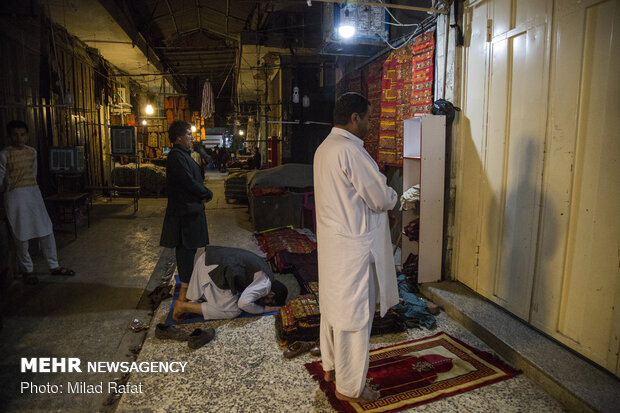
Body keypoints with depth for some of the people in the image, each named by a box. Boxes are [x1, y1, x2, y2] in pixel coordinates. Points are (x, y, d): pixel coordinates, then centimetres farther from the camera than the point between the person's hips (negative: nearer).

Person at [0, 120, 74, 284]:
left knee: (47, 230, 5)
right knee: (21, 235, 3)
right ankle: (27, 270, 16)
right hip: (15, 195, -4)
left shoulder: (32, 151, 7)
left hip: (34, 192, 5)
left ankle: (54, 266, 15)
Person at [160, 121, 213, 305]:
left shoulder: (182, 154, 16)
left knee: (189, 247, 17)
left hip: (190, 207, 10)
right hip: (185, 209, -10)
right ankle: (185, 287, 5)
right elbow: (189, 182, -22)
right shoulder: (176, 156, -17)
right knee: (186, 248, -4)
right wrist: (208, 193, -8)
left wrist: (202, 193, 1)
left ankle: (187, 281, 29)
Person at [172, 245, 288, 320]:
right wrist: (263, 309, -2)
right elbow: (244, 303, -18)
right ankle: (184, 306, -3)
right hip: (215, 269, -10)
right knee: (232, 311, -2)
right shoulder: (265, 284, -9)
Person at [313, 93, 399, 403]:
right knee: (353, 312, 3)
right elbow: (381, 198, -18)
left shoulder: (325, 147, 9)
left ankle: (331, 365, 39)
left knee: (333, 304, 21)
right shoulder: (350, 150, -21)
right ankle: (349, 386, 20)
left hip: (331, 239, 10)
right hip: (352, 245, -10)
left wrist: (382, 194, 7)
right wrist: (392, 196, 4)